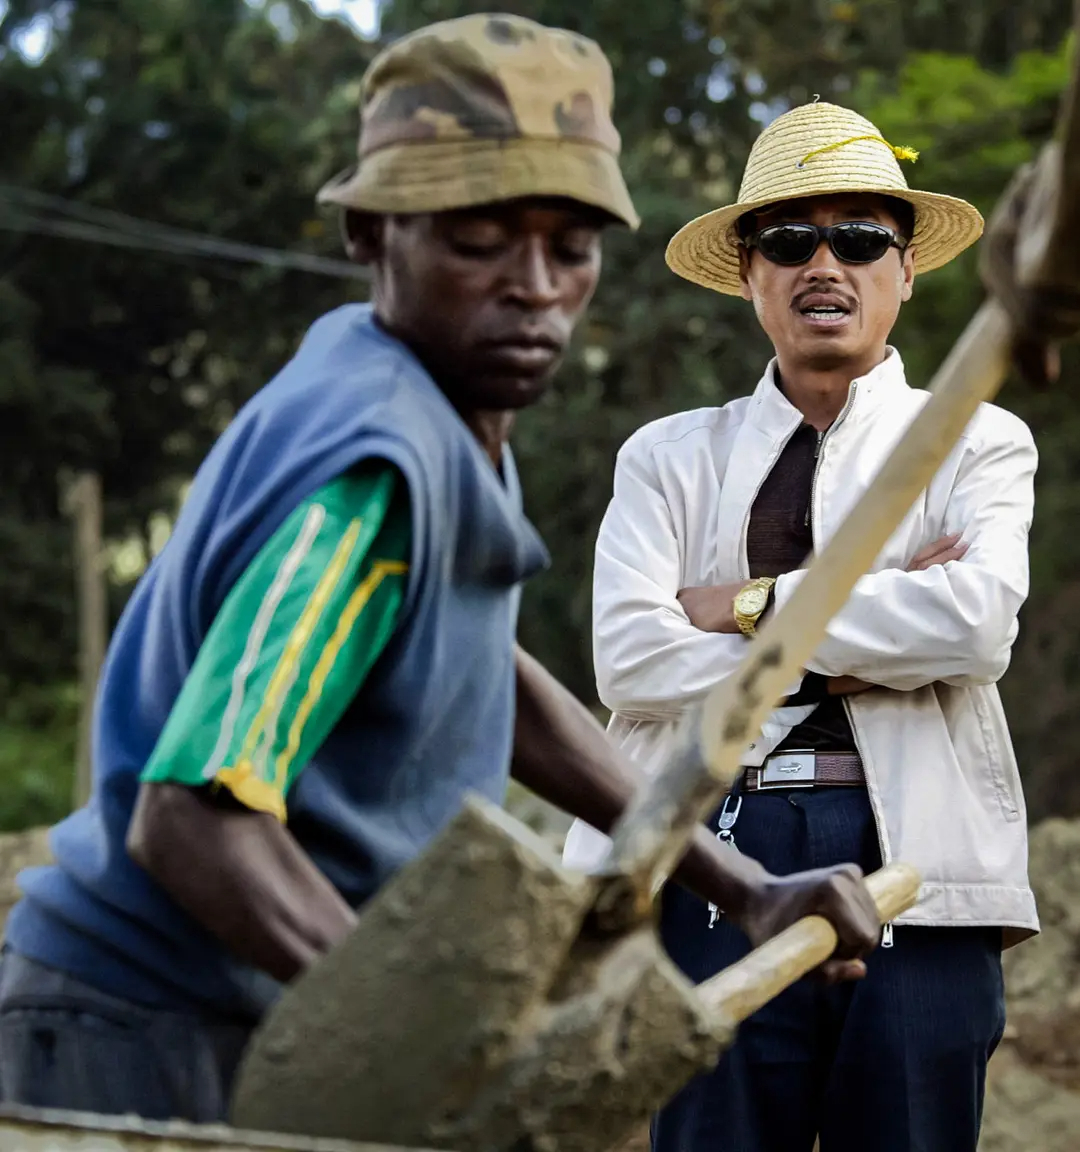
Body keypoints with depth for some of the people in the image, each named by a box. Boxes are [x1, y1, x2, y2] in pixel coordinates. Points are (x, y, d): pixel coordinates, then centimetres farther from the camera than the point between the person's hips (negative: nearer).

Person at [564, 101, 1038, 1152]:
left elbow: (978, 622, -9)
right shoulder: (669, 457, 15)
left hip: (914, 857, -1)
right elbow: (627, 659, -1)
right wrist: (844, 660, -6)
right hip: (720, 856, 1)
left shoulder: (980, 444, 12)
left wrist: (753, 607, -4)